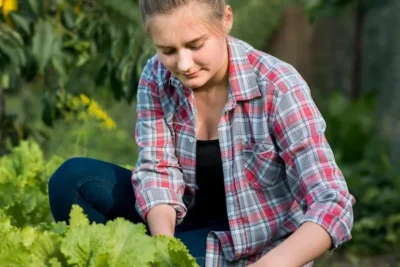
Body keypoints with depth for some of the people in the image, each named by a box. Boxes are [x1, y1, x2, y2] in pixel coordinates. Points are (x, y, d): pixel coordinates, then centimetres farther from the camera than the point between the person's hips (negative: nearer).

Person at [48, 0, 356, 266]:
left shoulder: (277, 88, -23)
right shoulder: (157, 78, -8)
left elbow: (333, 205, -29)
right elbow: (158, 169, -14)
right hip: (192, 225, 5)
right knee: (74, 180, -13)